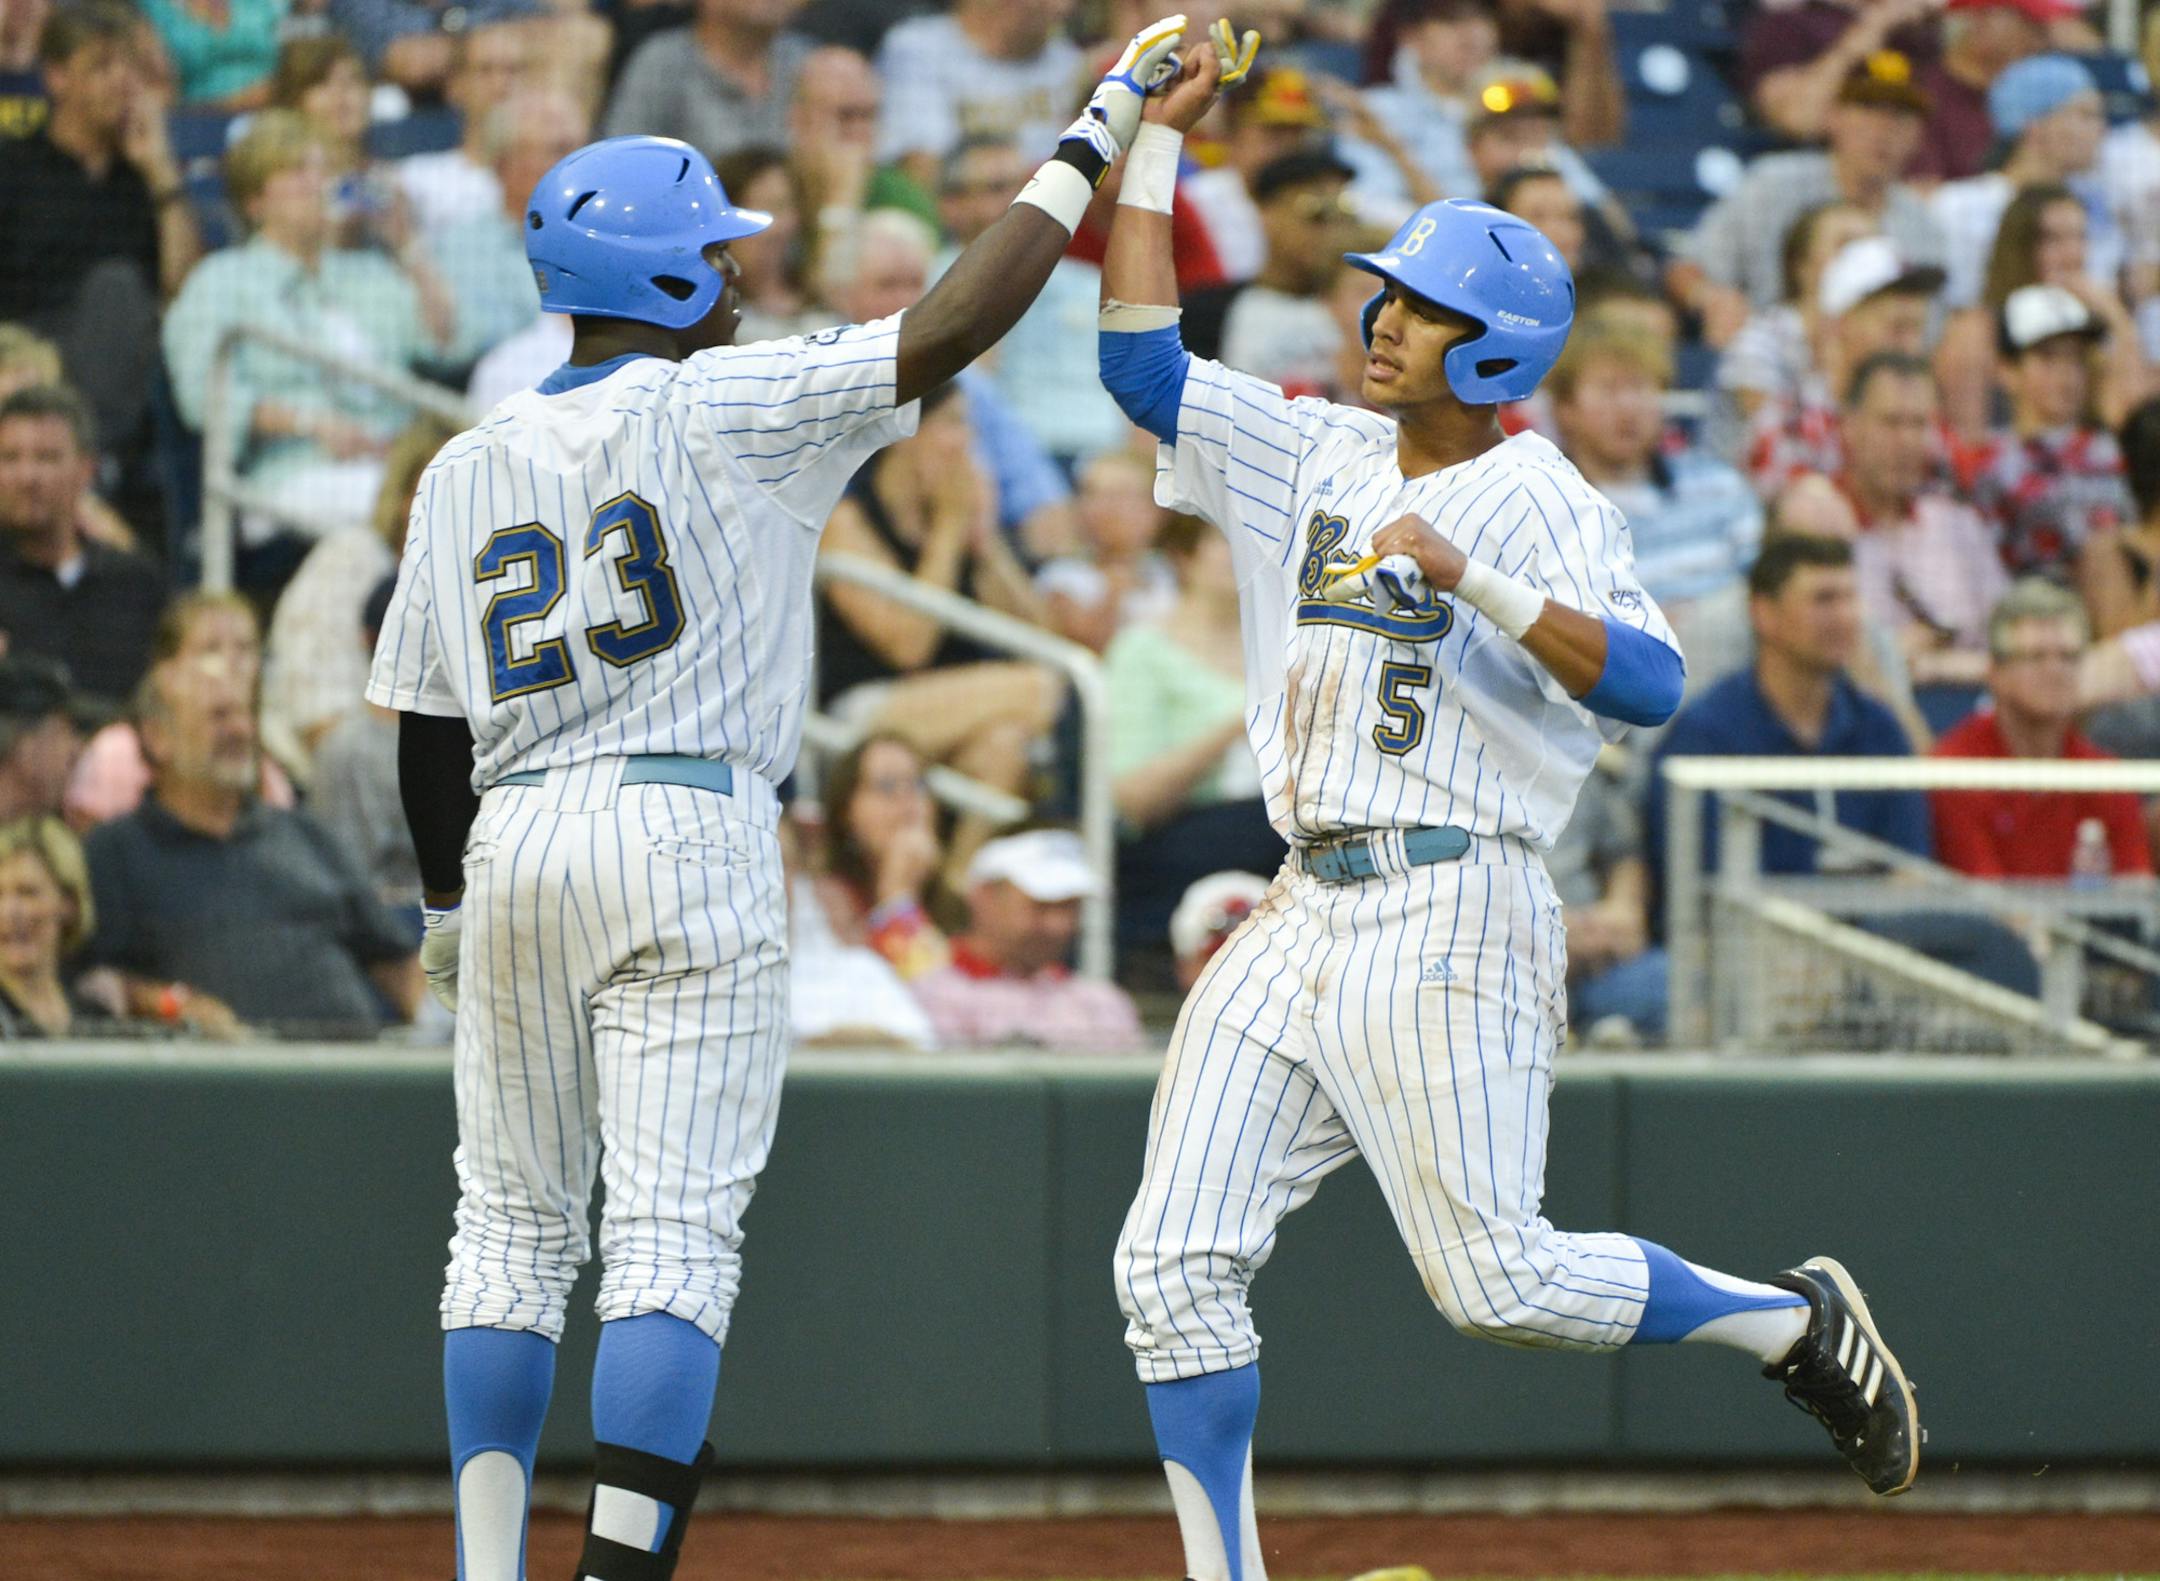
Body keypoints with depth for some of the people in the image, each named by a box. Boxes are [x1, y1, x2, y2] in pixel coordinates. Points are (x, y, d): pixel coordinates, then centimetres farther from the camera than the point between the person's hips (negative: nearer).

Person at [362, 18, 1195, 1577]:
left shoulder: (466, 471, 9)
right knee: (676, 1237, -7)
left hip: (515, 841, 5)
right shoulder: (724, 409, -4)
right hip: (692, 835, -5)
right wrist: (1097, 130, -4)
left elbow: (426, 728, 12)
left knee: (514, 1227, 13)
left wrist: (448, 905, 26)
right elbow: (957, 323, -10)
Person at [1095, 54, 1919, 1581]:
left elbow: (1648, 682, -19)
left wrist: (1469, 578, -28)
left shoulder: (1539, 502, -6)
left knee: (1499, 1278, -9)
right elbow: (1141, 360, 10)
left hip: (1449, 923, -7)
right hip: (1301, 922, 7)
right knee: (1175, 1266, -2)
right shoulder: (1317, 453, 14)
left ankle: (1797, 1321, 14)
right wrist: (1156, 142, 8)